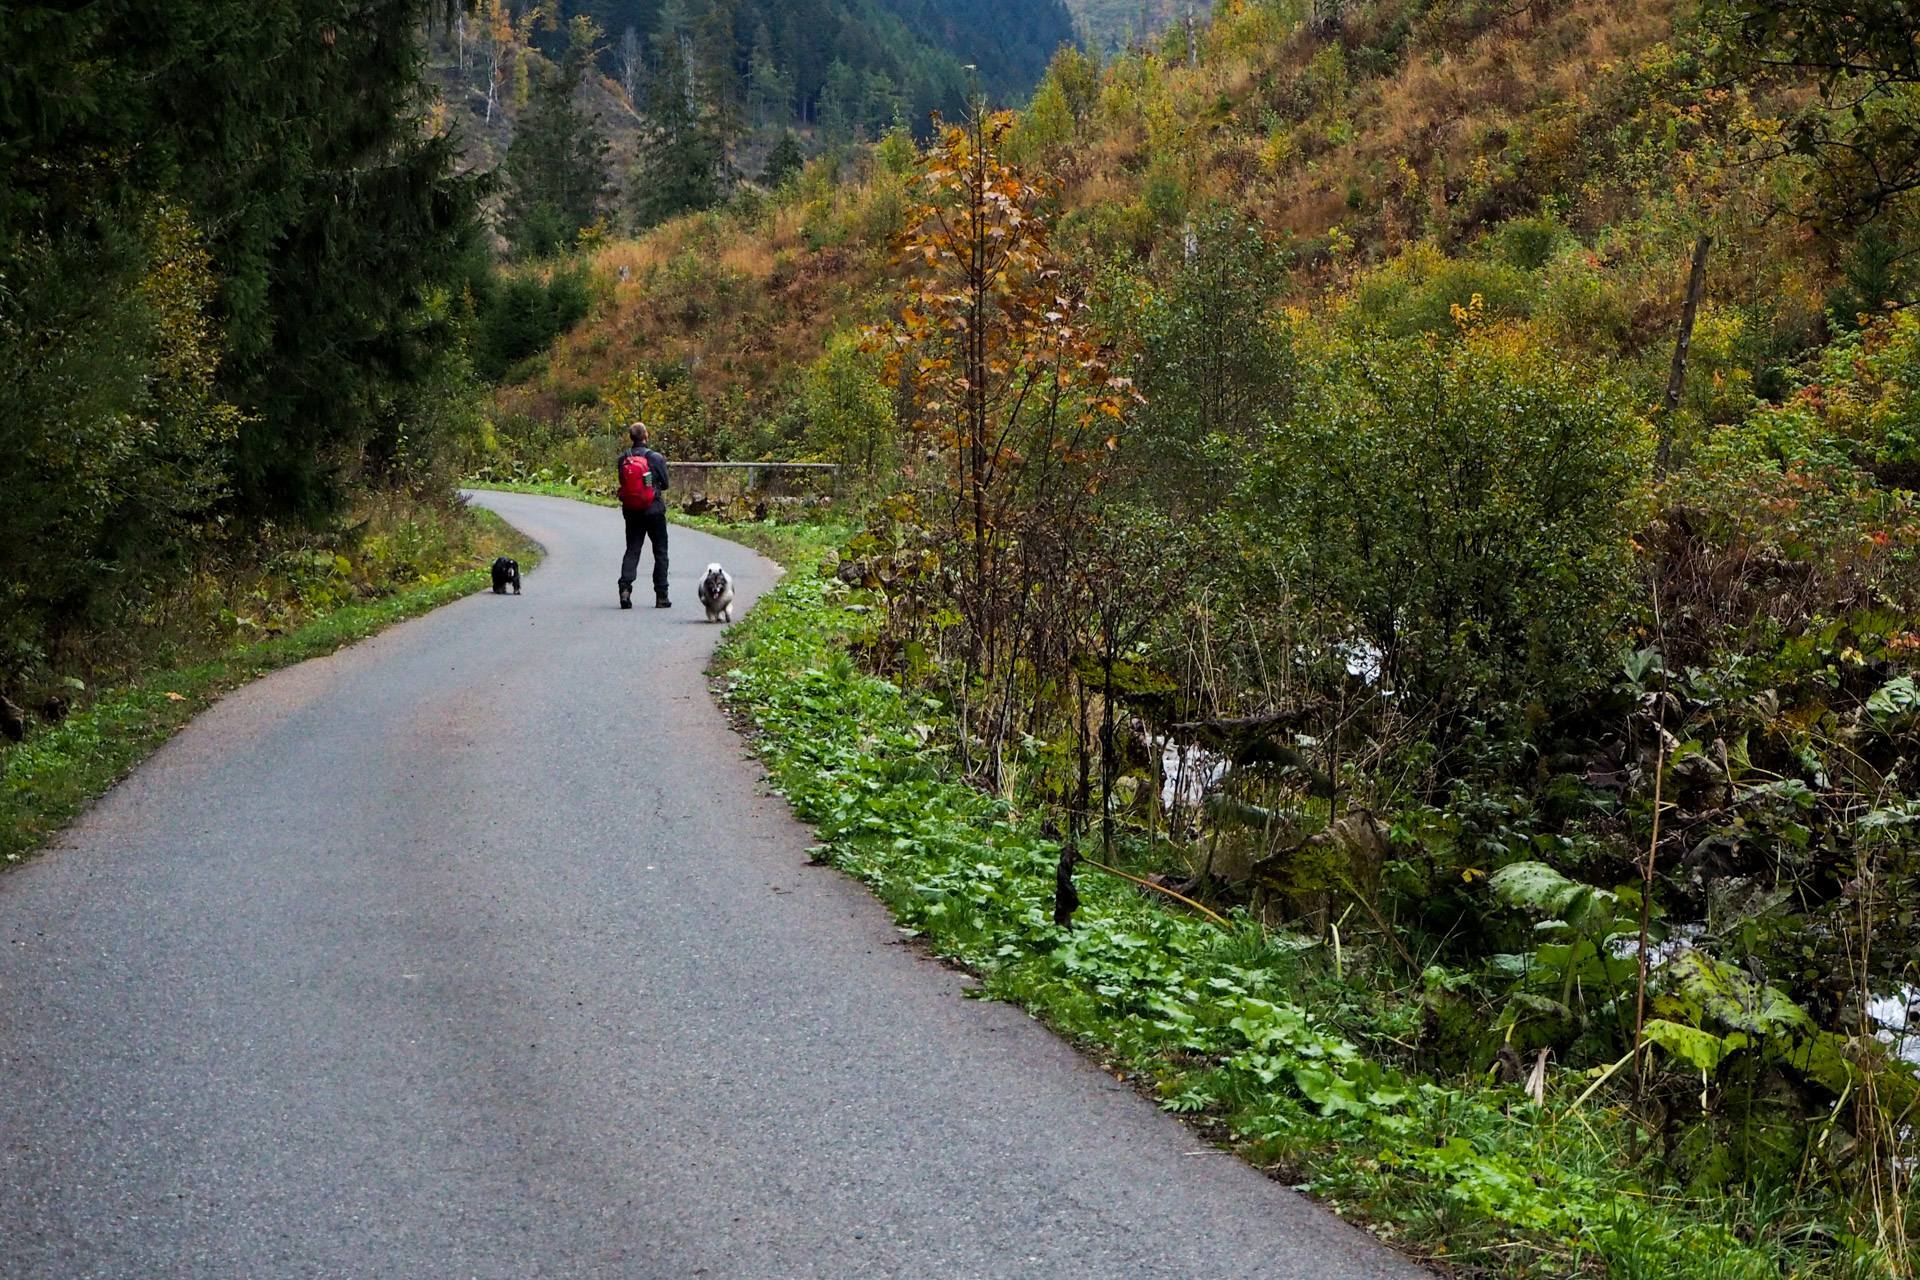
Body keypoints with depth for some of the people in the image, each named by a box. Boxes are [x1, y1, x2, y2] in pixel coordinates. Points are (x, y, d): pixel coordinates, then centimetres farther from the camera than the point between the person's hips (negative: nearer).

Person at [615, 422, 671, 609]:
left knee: (632, 551, 7)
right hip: (654, 510, -3)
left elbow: (622, 482, 7)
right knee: (660, 553, 8)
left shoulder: (623, 459, -2)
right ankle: (661, 596, 9)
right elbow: (665, 484, 0)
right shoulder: (656, 458, -10)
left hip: (631, 512, 3)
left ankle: (625, 588, -12)